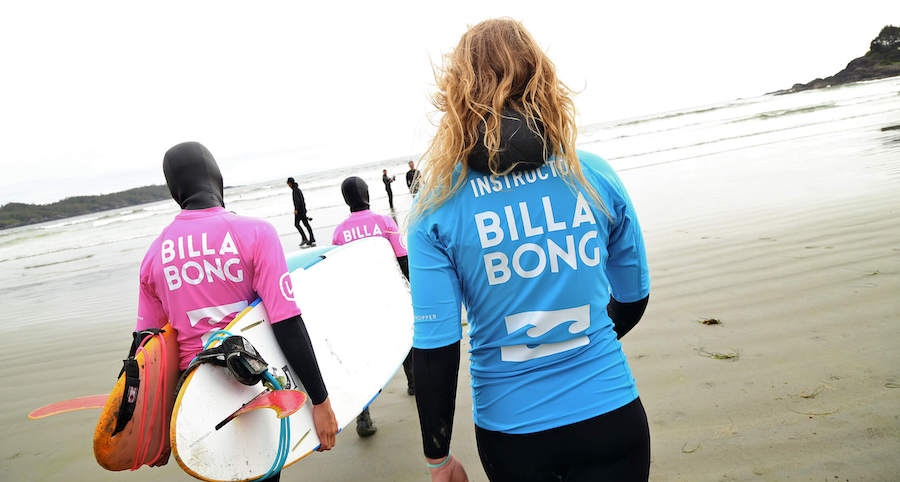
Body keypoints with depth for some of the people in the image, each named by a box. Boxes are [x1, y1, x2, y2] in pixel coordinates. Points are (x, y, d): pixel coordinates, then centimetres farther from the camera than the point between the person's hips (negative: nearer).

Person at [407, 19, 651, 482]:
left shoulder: (437, 207, -14)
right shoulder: (595, 176, -8)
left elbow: (435, 348, -13)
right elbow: (634, 296, 5)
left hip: (512, 432, 1)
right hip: (610, 417, 0)